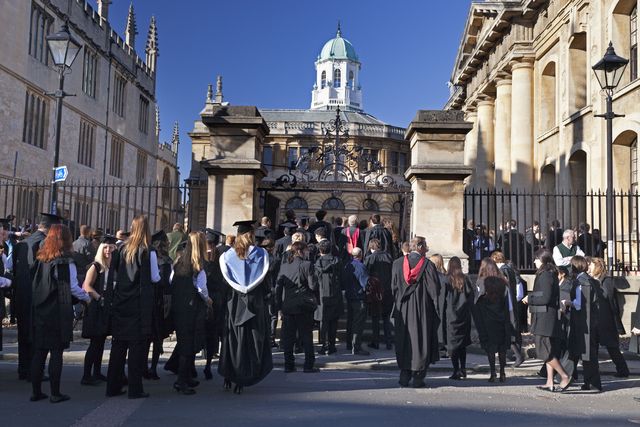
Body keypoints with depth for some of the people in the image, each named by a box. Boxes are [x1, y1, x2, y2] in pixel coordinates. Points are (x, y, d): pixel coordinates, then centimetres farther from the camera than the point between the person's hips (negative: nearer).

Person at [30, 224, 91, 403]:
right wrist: (88, 298, 5)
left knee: (39, 351, 10)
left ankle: (36, 391, 15)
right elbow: (73, 288, -10)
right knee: (56, 352, 1)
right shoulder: (66, 262, -11)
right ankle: (55, 393, 4)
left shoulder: (40, 259, 6)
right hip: (58, 313, -5)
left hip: (39, 312, 5)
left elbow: (36, 285, 12)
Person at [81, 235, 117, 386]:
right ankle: (86, 376, 1)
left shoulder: (113, 267, 9)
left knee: (101, 342, 12)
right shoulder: (95, 266, -10)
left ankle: (97, 373, 20)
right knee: (95, 343, -5)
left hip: (107, 310, 7)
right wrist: (100, 299, -16)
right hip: (95, 309, -7)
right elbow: (87, 287, -16)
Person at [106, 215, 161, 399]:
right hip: (140, 304, -5)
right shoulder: (148, 252, -10)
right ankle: (135, 389, 3)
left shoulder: (123, 249, 4)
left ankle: (113, 386, 18)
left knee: (118, 344, 12)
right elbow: (155, 278, -6)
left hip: (120, 301, 5)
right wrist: (158, 275, 15)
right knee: (137, 345, 0)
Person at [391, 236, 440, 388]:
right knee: (421, 340, 5)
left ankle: (404, 377, 13)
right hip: (423, 310, -3)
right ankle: (418, 378, 7)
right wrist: (435, 310, 4)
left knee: (403, 341, 11)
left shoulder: (397, 263, 0)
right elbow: (434, 289, -7)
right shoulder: (428, 265, -9)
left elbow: (394, 287, 4)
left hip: (402, 310, 3)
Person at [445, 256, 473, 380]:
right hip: (464, 316, 4)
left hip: (451, 315, -3)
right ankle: (463, 369, 17)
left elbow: (442, 297, -8)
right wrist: (467, 310, 12)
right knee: (463, 343, 16)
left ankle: (456, 371, -2)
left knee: (453, 343, 2)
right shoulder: (465, 279, 0)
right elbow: (471, 296, 2)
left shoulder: (446, 280, -10)